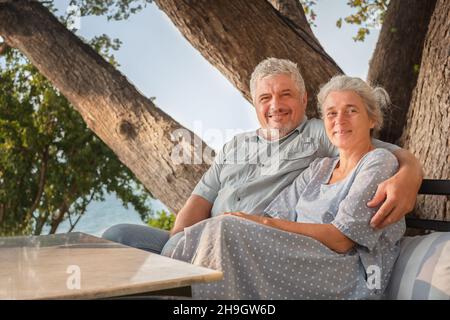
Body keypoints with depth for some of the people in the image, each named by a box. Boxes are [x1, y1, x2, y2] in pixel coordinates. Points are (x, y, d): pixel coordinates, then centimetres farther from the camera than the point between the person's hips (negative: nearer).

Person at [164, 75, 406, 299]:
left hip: (347, 277, -6)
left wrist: (265, 223, -14)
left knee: (226, 231, -26)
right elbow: (276, 214, 9)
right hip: (301, 264, 6)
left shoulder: (380, 162, 0)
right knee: (196, 236, -15)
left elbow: (342, 238, -12)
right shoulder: (319, 168, 22)